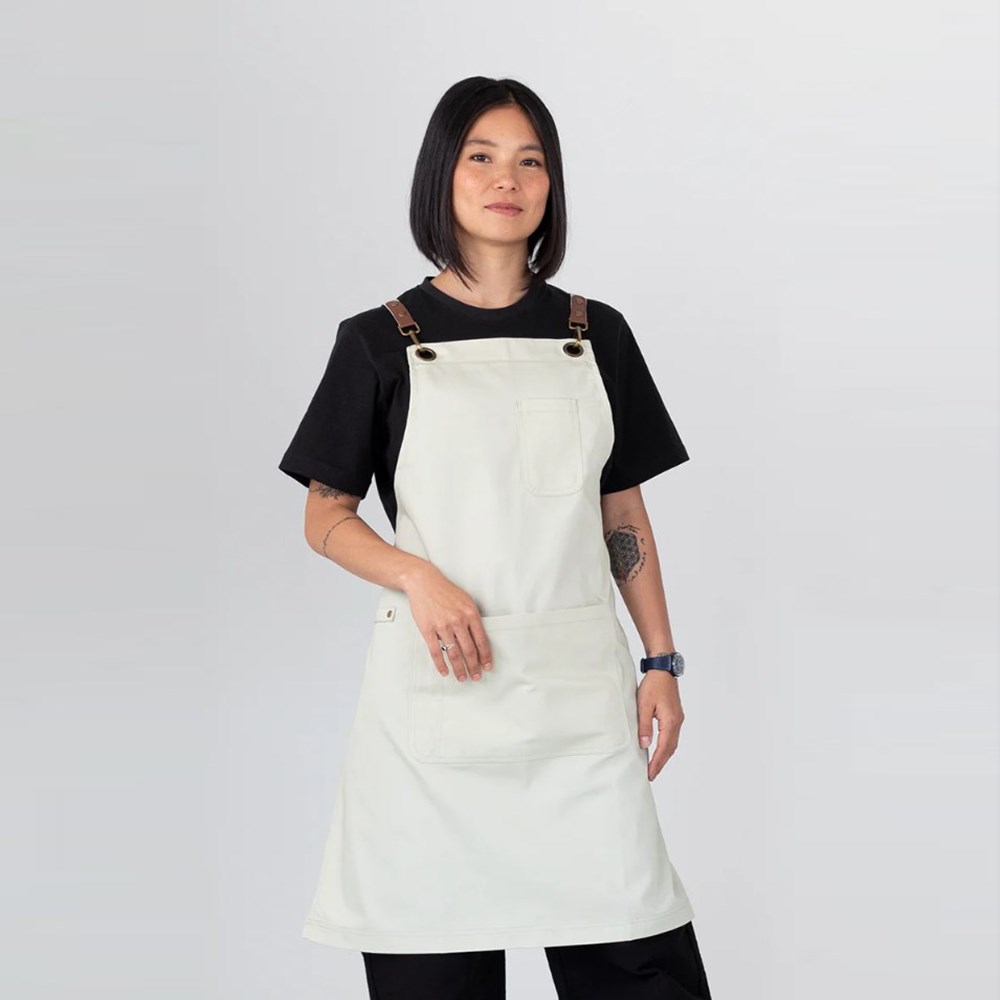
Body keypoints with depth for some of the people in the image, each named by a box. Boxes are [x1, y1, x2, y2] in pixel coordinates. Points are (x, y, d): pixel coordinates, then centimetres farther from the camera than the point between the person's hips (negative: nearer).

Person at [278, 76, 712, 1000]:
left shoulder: (596, 334, 10)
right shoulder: (381, 342, 3)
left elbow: (624, 514, 14)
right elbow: (326, 518, 5)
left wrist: (662, 662, 7)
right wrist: (417, 577, -13)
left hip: (578, 683, 2)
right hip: (436, 684, -2)